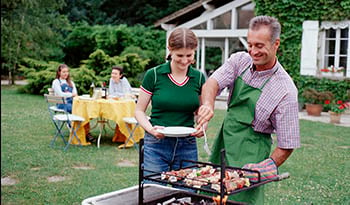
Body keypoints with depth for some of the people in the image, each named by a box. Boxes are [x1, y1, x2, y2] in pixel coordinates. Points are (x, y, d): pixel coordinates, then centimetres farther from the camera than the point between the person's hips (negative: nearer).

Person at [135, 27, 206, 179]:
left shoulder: (198, 78, 4)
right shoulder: (154, 75, -4)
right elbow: (139, 111, 2)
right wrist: (151, 129, -16)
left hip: (187, 146, 2)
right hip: (157, 145, -2)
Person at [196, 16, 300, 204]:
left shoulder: (285, 90, -17)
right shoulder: (240, 61, -2)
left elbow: (287, 145, -13)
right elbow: (212, 83, -16)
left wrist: (269, 166, -24)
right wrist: (207, 104, -36)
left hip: (249, 157, -5)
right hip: (222, 146, 5)